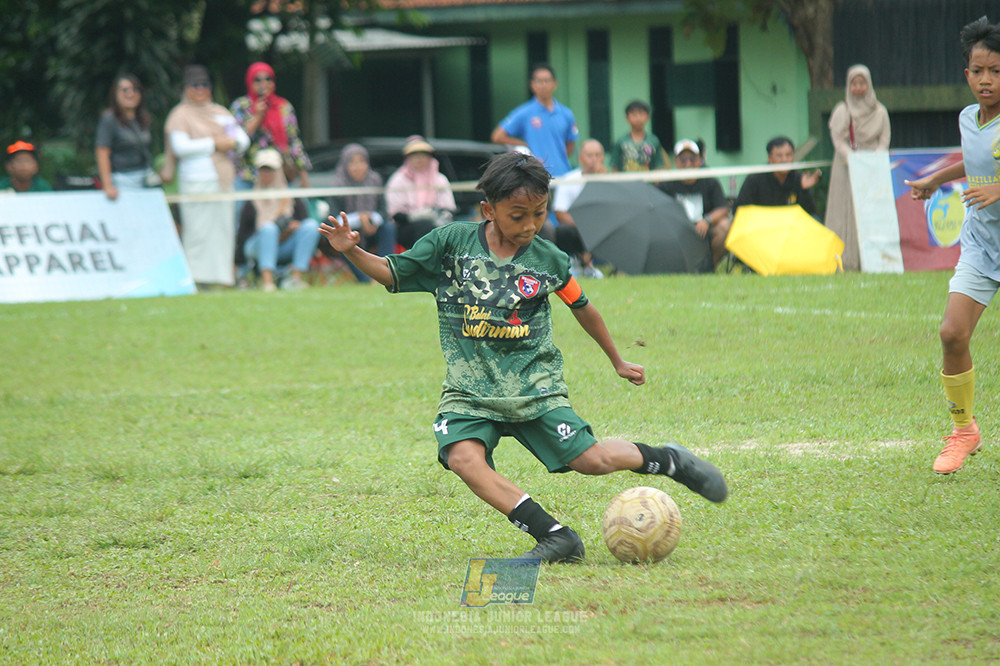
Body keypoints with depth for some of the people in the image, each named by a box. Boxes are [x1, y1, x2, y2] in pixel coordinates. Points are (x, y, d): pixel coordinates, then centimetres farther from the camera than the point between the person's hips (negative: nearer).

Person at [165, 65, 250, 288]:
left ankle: (221, 278, 7)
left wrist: (233, 142, -5)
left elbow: (243, 138, 19)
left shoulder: (221, 112, 21)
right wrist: (214, 144, -13)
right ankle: (196, 278, -11)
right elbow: (180, 146, -13)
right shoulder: (180, 115, 1)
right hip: (196, 183, -6)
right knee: (198, 231, -11)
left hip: (223, 180, 6)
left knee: (223, 229, 4)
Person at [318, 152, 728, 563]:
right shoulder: (451, 243, -4)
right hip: (470, 387, 0)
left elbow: (582, 308, 16)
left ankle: (668, 461, 20)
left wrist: (617, 362, 27)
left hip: (534, 386, 0)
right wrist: (351, 252, -13)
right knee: (463, 458, -27)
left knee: (590, 459, -10)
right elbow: (391, 273, 5)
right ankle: (555, 537, -30)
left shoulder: (548, 260, -1)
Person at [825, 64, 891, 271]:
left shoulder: (880, 112, 8)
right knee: (847, 214, -7)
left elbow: (884, 141, 4)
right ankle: (846, 260, -8)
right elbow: (839, 141, -5)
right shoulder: (842, 111, 2)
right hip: (847, 169, -2)